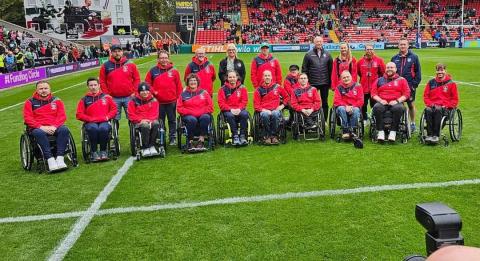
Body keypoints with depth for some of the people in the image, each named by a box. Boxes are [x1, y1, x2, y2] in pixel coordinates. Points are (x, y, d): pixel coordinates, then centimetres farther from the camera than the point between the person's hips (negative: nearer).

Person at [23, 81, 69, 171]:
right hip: (38, 128, -1)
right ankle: (50, 160, -40)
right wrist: (41, 127, -15)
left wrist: (54, 126, -14)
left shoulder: (56, 101, 14)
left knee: (64, 129, -30)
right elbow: (28, 118, 0)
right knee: (39, 133, -37)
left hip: (54, 127, 2)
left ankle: (60, 158, -35)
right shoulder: (30, 102, 10)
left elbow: (62, 116, 5)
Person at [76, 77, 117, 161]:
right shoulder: (84, 100, 10)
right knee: (93, 128, -36)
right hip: (91, 123, 0)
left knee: (103, 128, -35)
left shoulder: (107, 97, 13)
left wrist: (107, 117, -3)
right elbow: (79, 115, 6)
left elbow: (114, 109, 13)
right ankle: (94, 152, -22)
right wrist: (91, 119, -7)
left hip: (104, 122, 0)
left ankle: (103, 151, -17)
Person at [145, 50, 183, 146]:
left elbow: (179, 86, 3)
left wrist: (179, 98, 1)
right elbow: (147, 83, 5)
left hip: (172, 101, 0)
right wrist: (153, 92, -7)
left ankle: (173, 138, 19)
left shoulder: (174, 71, 1)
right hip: (158, 102, 0)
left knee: (172, 120, 9)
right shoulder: (153, 71, 1)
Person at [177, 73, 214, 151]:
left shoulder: (204, 92, 13)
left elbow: (210, 107, 7)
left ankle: (201, 140, -31)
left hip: (203, 115, 1)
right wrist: (191, 112, -10)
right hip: (189, 116, -1)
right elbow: (179, 108, 4)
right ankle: (189, 142, -24)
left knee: (205, 117, -33)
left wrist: (200, 112, -8)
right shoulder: (183, 94, 12)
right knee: (192, 120, -35)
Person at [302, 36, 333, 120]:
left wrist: (330, 82, 3)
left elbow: (331, 69, 7)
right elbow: (304, 69, 0)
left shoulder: (327, 55, 6)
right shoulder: (309, 55, 0)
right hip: (312, 83, -2)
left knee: (325, 103, 9)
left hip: (325, 83, 2)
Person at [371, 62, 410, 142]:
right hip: (382, 103, 1)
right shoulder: (379, 80, 20)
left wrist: (397, 101, -9)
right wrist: (380, 100, -7)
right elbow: (373, 93, 11)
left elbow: (406, 94, 7)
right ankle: (381, 131, -29)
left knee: (398, 108, -36)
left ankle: (393, 132, -30)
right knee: (377, 107, -33)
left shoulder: (401, 80, 17)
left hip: (396, 103, -1)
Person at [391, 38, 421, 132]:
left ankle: (412, 123, 18)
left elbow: (418, 72, -1)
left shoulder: (414, 57, 0)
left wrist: (414, 84, -8)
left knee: (411, 105, 7)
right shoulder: (395, 58, 8)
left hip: (410, 86, -2)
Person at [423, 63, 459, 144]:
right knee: (428, 110, -34)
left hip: (445, 107, -2)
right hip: (432, 106, 2)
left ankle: (436, 135, -38)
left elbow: (455, 99, 8)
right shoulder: (431, 82, 14)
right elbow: (425, 96, 16)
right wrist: (430, 104, -3)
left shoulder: (451, 83, 8)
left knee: (438, 110, -37)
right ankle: (429, 135, -36)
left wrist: (446, 105, -7)